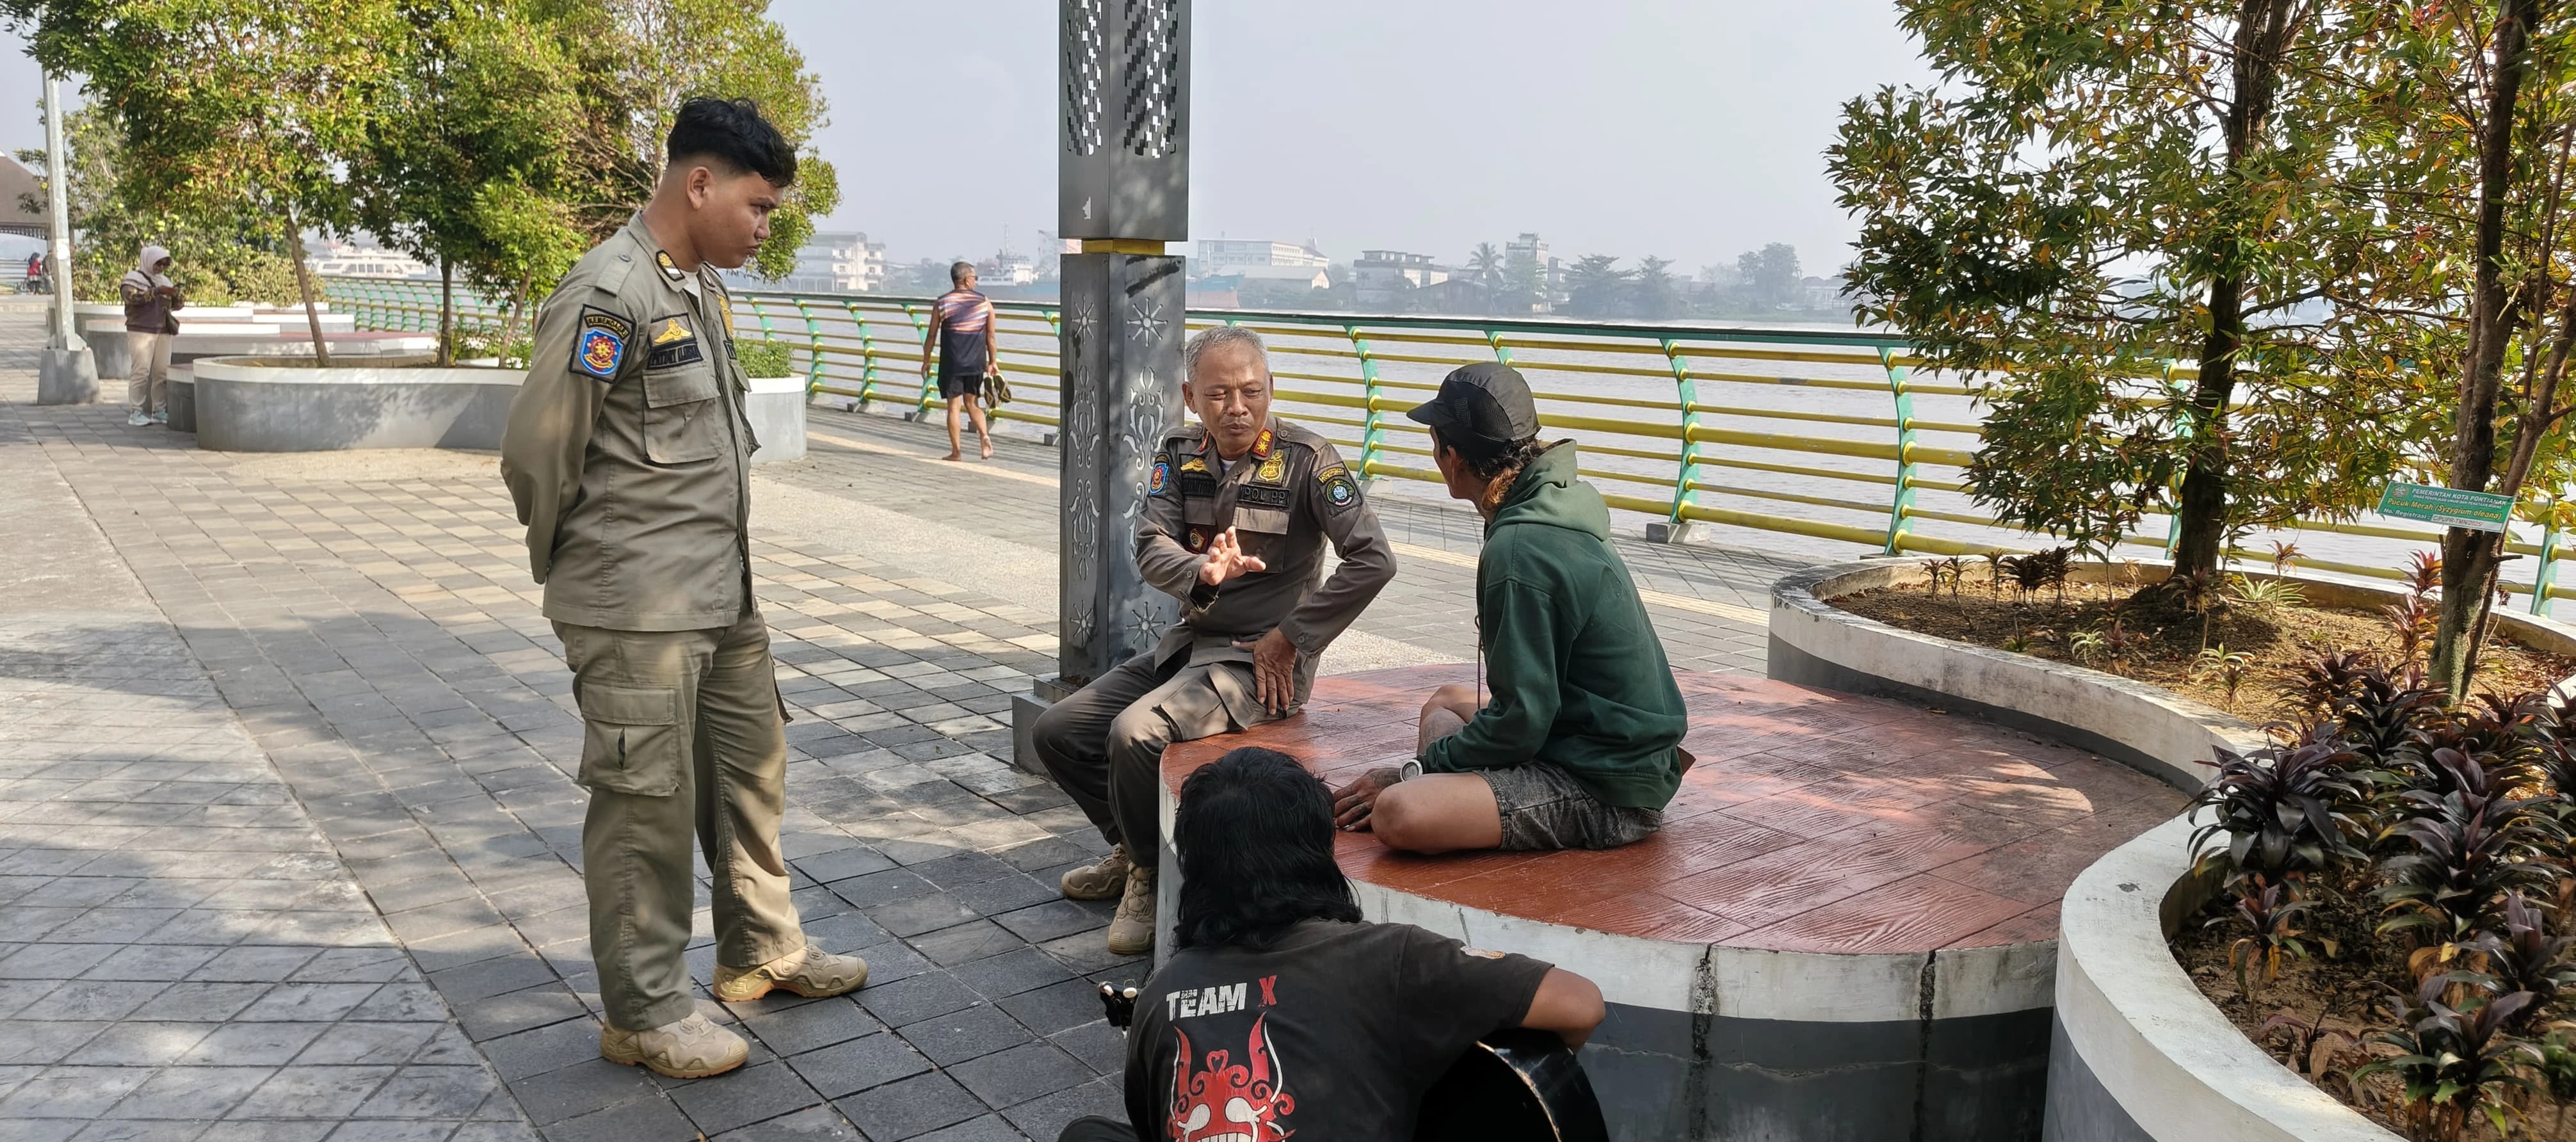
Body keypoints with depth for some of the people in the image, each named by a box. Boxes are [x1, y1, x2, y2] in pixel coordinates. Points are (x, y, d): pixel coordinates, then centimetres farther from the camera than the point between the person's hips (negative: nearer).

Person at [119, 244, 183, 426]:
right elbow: (131, 296, -17)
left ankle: (159, 411, 7)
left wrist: (176, 297, -1)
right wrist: (157, 291, -21)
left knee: (162, 372, 2)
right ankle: (136, 412, -8)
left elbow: (174, 305, 21)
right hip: (141, 331, -6)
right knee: (141, 371, -9)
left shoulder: (164, 280, 20)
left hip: (163, 332, 6)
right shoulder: (134, 278, 2)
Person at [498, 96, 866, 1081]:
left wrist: (717, 560, 15)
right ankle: (643, 1013, 16)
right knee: (648, 803, 1)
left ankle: (761, 951, 36)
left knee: (751, 767, 18)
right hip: (638, 611, -9)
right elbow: (536, 451, -15)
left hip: (722, 594, 9)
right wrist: (577, 563, 0)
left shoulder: (703, 286, 12)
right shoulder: (608, 294, -17)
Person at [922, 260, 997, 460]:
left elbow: (931, 336, 1)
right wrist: (993, 362, 10)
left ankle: (956, 451, 5)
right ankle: (984, 435, -7)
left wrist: (926, 361, 11)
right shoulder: (985, 303, 0)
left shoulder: (941, 304, -3)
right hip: (976, 363, 2)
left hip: (951, 364, -2)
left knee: (954, 406, 4)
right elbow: (991, 336, 2)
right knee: (971, 403, 16)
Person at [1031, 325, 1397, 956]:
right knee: (1058, 731, 4)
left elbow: (1374, 560, -19)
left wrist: (1290, 638, -17)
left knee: (1136, 733, -29)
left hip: (1259, 659, -7)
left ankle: (1153, 879, -3)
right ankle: (1133, 848, 26)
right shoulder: (1181, 452, 4)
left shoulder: (1306, 458, -12)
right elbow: (1151, 548, -9)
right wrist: (1203, 571, -32)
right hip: (1189, 641, 7)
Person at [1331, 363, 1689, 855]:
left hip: (1607, 793, -10)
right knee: (1444, 703, 28)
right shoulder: (1558, 506, 8)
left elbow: (1522, 718, -20)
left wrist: (1416, 772, -8)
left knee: (1399, 814, -29)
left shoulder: (1519, 552, -21)